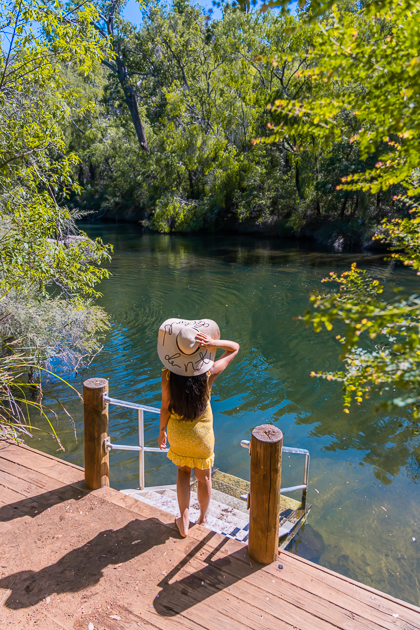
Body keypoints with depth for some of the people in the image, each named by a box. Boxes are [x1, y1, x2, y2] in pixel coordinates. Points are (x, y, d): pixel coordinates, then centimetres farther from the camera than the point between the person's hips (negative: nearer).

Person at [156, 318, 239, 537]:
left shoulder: (167, 374, -24)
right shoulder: (210, 373, -24)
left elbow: (165, 407, -12)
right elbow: (234, 347, -12)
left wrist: (162, 431, 5)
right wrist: (213, 343, -30)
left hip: (177, 431, 1)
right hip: (201, 432, -1)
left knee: (183, 471, 27)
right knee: (203, 477, 23)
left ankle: (184, 522, 35)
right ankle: (203, 518, 45)